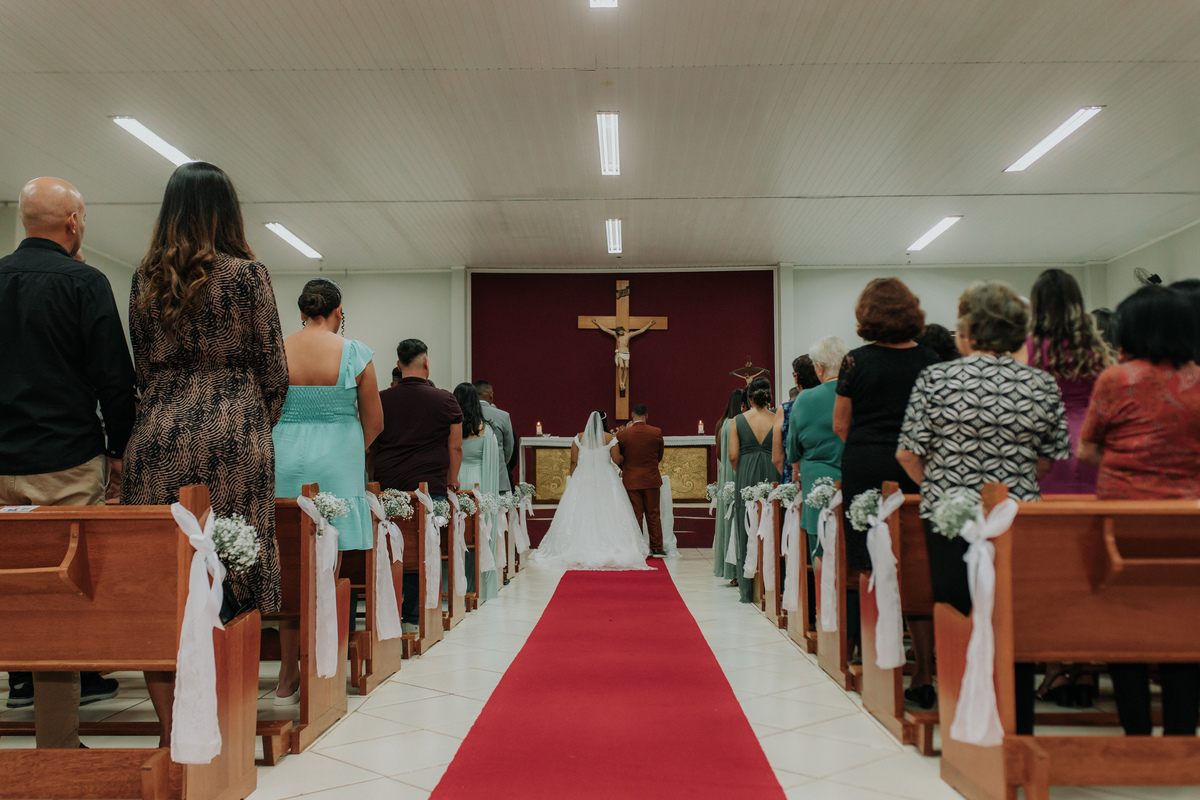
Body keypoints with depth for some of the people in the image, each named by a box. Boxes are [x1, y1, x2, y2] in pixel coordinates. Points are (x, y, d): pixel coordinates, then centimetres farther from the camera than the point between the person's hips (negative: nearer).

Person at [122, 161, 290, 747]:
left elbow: (142, 367, 16)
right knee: (226, 588, 0)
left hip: (156, 435, 4)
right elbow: (273, 371, 1)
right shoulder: (246, 273, -1)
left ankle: (172, 733, 11)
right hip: (230, 436, -4)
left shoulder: (145, 278, 11)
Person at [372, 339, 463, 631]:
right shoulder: (444, 399, 3)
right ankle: (412, 617, 5)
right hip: (429, 486, -2)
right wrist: (451, 482, 16)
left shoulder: (381, 399, 8)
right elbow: (455, 447, 5)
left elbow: (371, 445, 12)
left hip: (387, 486, 2)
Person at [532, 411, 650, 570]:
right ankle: (609, 547, -3)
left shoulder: (579, 438, 2)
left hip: (582, 479, 1)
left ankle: (580, 548, 3)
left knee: (581, 514, 4)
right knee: (607, 514, 1)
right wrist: (625, 457, 19)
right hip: (605, 479, -1)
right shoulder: (610, 438, -3)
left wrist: (571, 481, 11)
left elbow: (574, 462, 3)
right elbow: (617, 460, -3)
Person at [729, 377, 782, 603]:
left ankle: (748, 590, 10)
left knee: (747, 531, 7)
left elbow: (733, 456, -3)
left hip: (746, 477, 0)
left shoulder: (738, 421, -1)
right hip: (773, 476, 0)